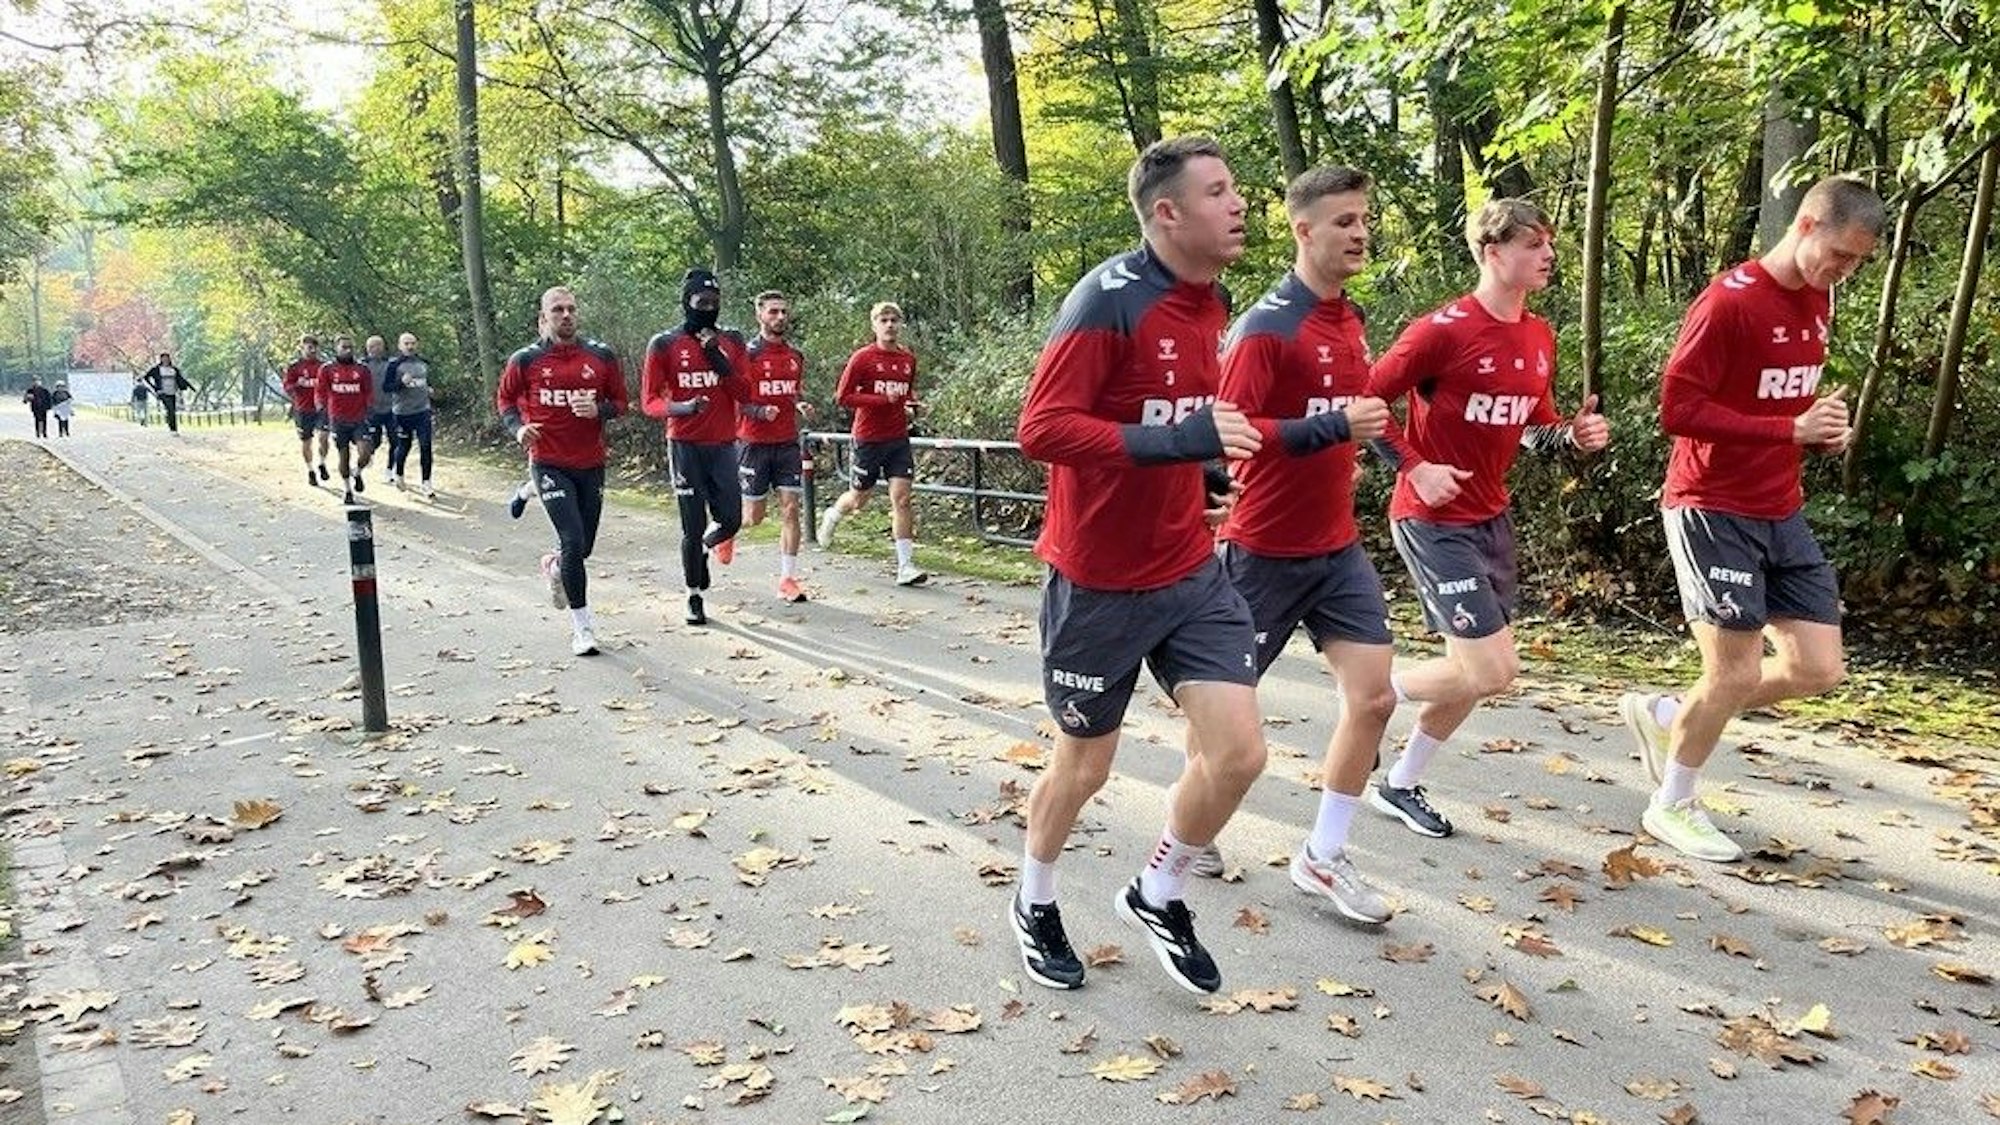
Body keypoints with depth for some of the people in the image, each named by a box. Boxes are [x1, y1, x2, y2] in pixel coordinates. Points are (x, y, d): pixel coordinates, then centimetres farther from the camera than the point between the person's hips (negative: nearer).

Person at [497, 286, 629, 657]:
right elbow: (505, 399, 11)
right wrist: (517, 428, -8)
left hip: (591, 464, 3)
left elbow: (620, 401, 8)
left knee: (584, 545, 11)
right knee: (574, 542, -13)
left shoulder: (602, 356, 0)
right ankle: (582, 628, 0)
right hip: (549, 464, -3)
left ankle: (554, 567, 49)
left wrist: (598, 409, -14)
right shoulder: (525, 360, -3)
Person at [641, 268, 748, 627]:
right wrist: (681, 408, -24)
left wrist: (717, 357, -14)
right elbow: (649, 402, -4)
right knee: (693, 527, -1)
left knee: (730, 520, 0)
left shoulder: (731, 341, 6)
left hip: (724, 445, 3)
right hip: (686, 446, -3)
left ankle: (704, 549, 36)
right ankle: (694, 599, 17)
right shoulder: (664, 345, -3)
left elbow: (744, 393, -2)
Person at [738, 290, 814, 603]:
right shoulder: (747, 355, -8)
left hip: (788, 444, 4)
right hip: (754, 444, -4)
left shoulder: (796, 357, 9)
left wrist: (801, 406, 2)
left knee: (790, 510, -2)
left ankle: (787, 580, 3)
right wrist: (759, 411, -23)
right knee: (754, 516, 3)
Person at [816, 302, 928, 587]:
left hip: (899, 439, 3)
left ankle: (905, 566, -4)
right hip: (868, 439, -3)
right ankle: (832, 515, 46)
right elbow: (844, 397, -11)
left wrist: (912, 404, 2)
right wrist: (882, 399, -20)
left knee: (903, 497, -6)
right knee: (859, 498, 10)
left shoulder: (908, 359, 7)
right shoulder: (862, 358, -8)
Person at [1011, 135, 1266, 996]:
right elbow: (1040, 428, -25)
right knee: (1083, 765, 11)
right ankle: (1035, 905, 39)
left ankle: (1158, 898, 27)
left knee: (1238, 754, 0)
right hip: (1099, 582, -6)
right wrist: (1176, 440, -33)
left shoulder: (1211, 303, 6)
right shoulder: (1109, 300, -19)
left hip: (1192, 571, 6)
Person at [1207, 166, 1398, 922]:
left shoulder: (1351, 320, 8)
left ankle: (1322, 858, 15)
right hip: (1266, 549, -7)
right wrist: (1332, 427, -30)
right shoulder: (1266, 326, -16)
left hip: (1337, 547, 7)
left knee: (1373, 696, 1)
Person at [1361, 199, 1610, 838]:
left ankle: (1399, 785, 29)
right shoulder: (1442, 330, -17)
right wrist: (1416, 468, -18)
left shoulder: (1540, 337, 8)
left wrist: (1574, 435, -1)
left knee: (1475, 672, 12)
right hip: (1433, 521, -8)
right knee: (1493, 672, -12)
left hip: (1491, 517, 8)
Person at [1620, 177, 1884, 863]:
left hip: (1781, 514, 8)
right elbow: (1678, 410, -21)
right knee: (1736, 675, -4)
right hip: (1713, 510, -8)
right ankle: (1672, 807, 18)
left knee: (1819, 669, 5)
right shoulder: (1730, 302, -16)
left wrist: (1825, 427, 2)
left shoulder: (1817, 302, 10)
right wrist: (1792, 430, -24)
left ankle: (1663, 716, 24)